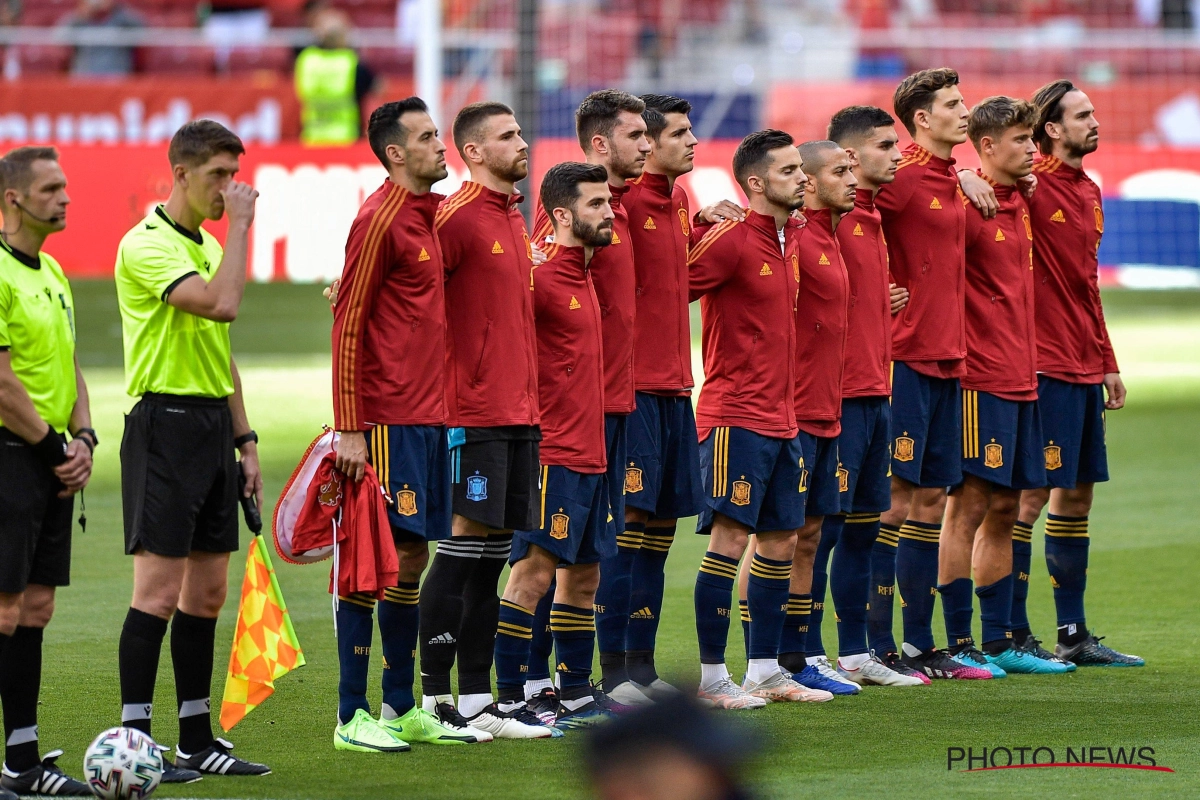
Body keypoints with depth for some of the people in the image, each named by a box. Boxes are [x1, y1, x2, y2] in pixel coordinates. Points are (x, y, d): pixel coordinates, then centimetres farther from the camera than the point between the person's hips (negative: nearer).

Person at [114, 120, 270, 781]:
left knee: (207, 592, 9)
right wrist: (241, 223, -18)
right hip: (164, 424, -9)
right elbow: (222, 304, -27)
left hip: (213, 427, 9)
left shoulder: (209, 246, 17)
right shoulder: (147, 245, -12)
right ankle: (135, 741, -7)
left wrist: (244, 437, 19)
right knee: (159, 591, -10)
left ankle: (197, 740, 15)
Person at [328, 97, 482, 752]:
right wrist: (349, 428, -17)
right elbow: (347, 324, -13)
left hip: (428, 418, 9)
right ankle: (352, 718, -3)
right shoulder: (380, 220, -12)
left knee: (412, 556, 11)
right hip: (388, 420, -8)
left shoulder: (431, 214, 14)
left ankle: (401, 709, 18)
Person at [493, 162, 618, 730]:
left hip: (590, 453, 9)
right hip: (553, 452, -9)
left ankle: (576, 697, 20)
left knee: (583, 574, 13)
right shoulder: (540, 279, -13)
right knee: (535, 570, -8)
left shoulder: (584, 275, 14)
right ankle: (509, 700, -6)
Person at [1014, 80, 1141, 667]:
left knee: (1076, 494, 10)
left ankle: (1074, 635, 15)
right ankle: (1012, 635, -2)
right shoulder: (1031, 184, -9)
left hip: (1085, 369, 9)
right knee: (1034, 493, -7)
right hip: (1042, 365, -9)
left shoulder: (1089, 191, 16)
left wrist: (1107, 362, 21)